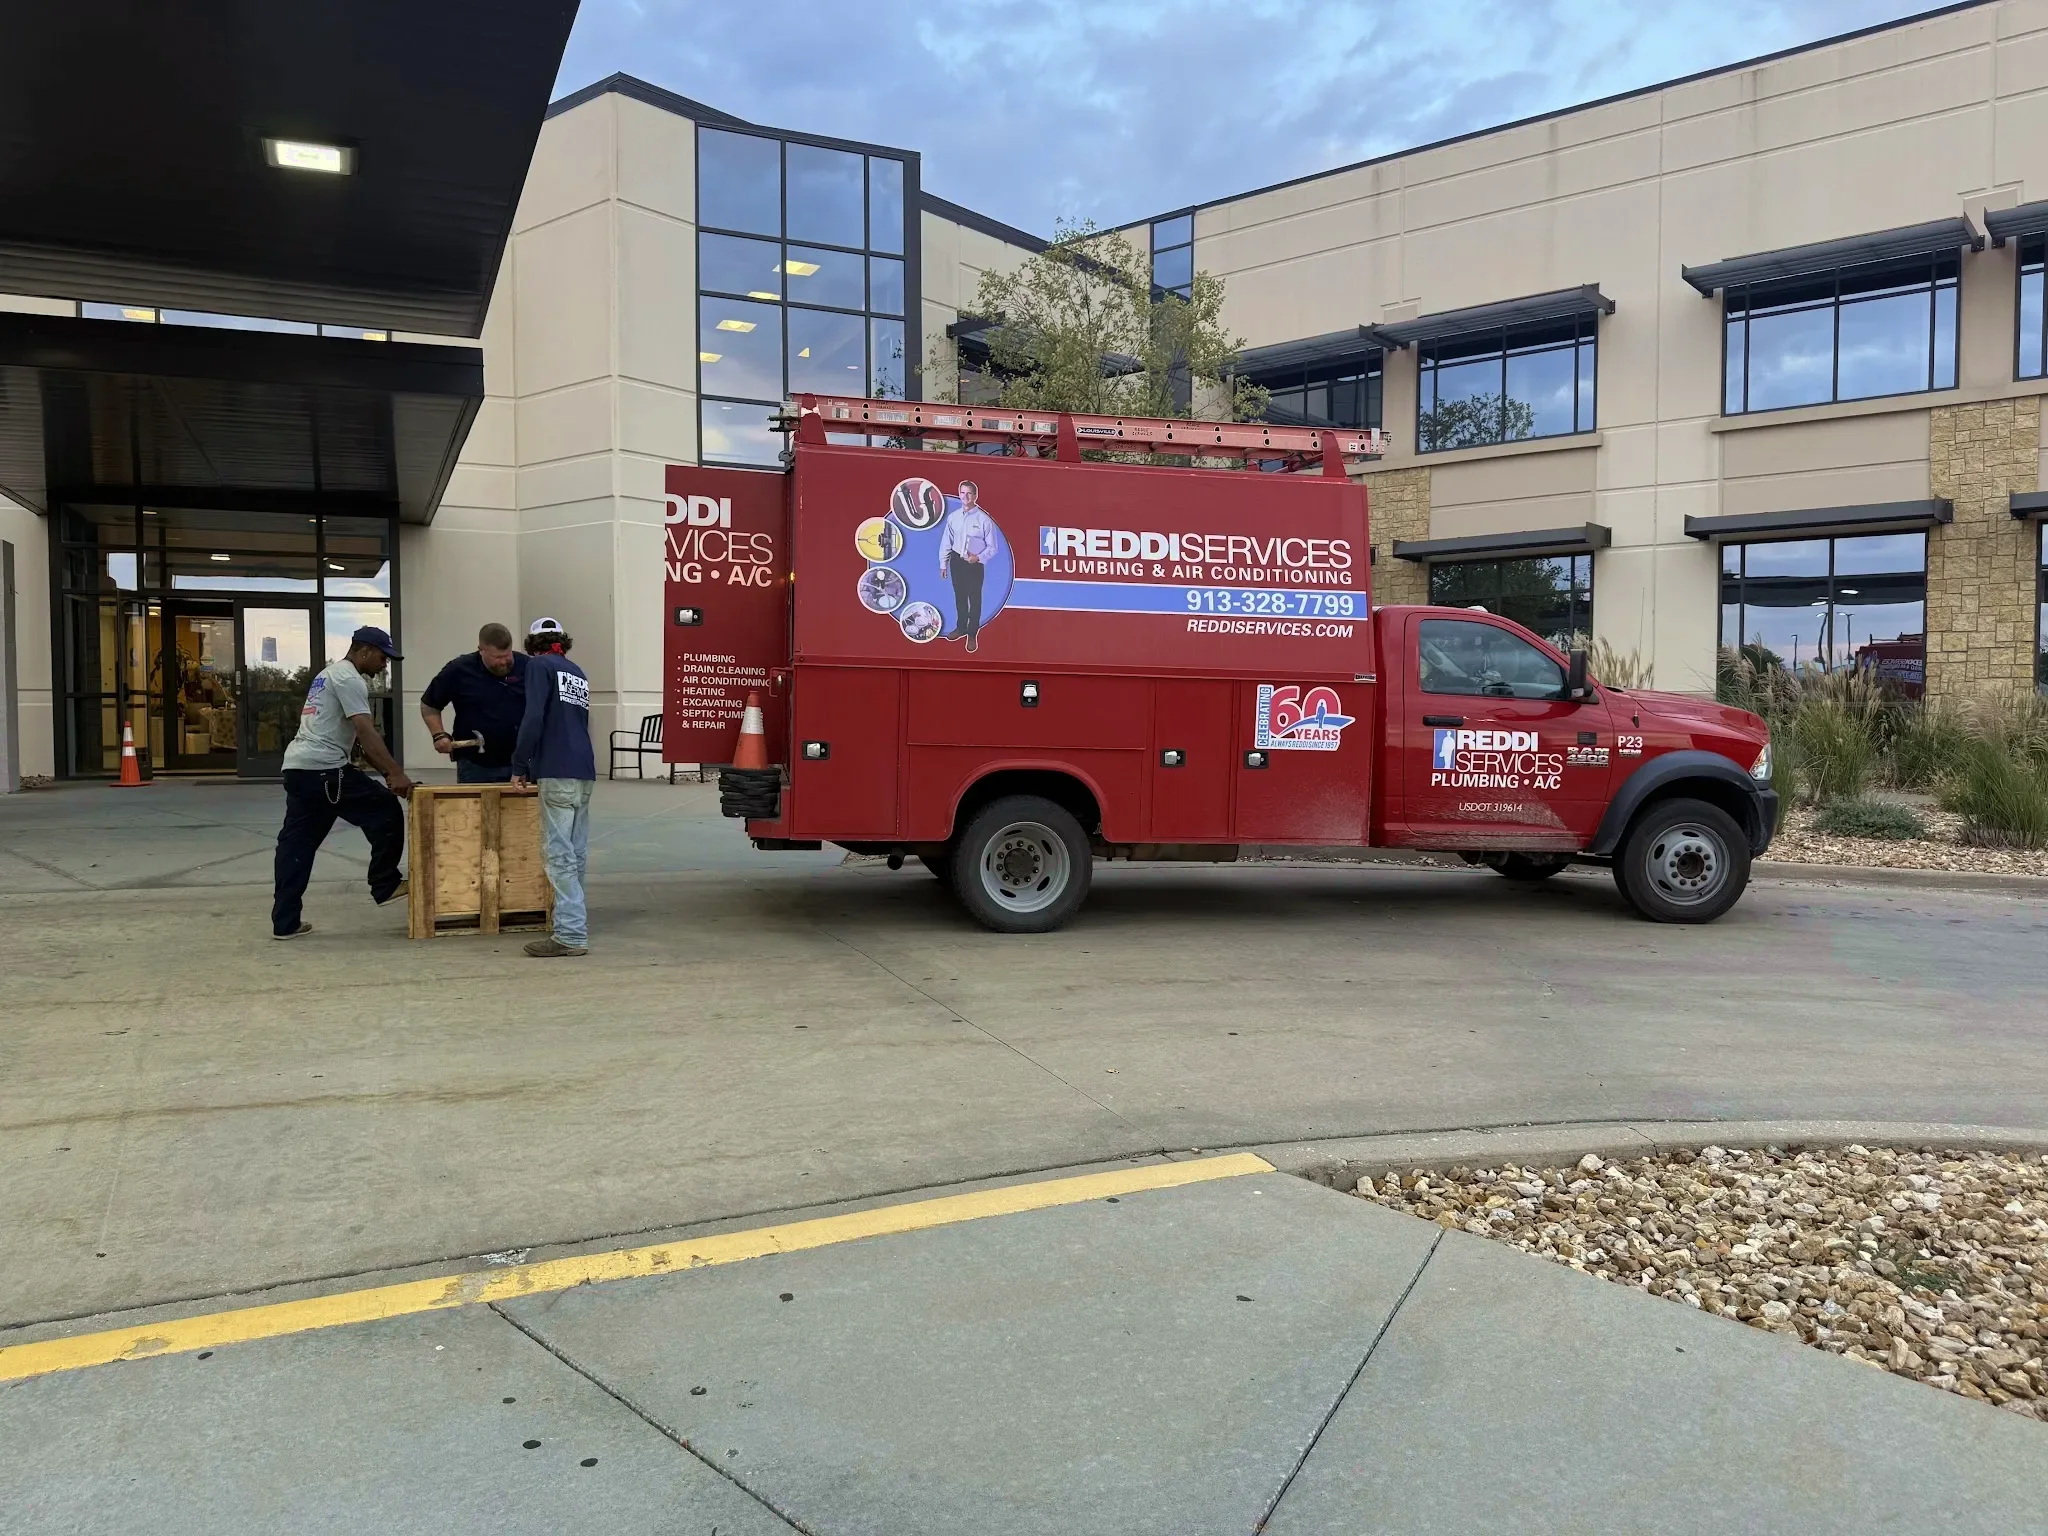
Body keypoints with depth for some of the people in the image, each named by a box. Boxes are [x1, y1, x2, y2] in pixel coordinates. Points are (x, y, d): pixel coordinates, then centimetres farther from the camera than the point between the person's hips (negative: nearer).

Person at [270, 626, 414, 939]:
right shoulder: (349, 678, -8)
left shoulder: (331, 675, 26)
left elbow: (357, 737, 26)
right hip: (322, 770, -10)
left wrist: (386, 772, 20)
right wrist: (396, 774, -21)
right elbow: (366, 732, -18)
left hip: (297, 767, 10)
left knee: (296, 844, 10)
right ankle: (385, 887, 9)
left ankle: (285, 922, 13)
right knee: (386, 813, 1)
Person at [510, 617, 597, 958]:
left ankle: (571, 935, -13)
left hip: (558, 773, -7)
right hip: (584, 771, 8)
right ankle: (575, 922, 16)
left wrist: (519, 767, -2)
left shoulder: (539, 665, 2)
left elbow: (533, 719, -10)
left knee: (559, 853, -9)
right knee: (576, 853, 11)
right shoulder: (578, 673, 23)